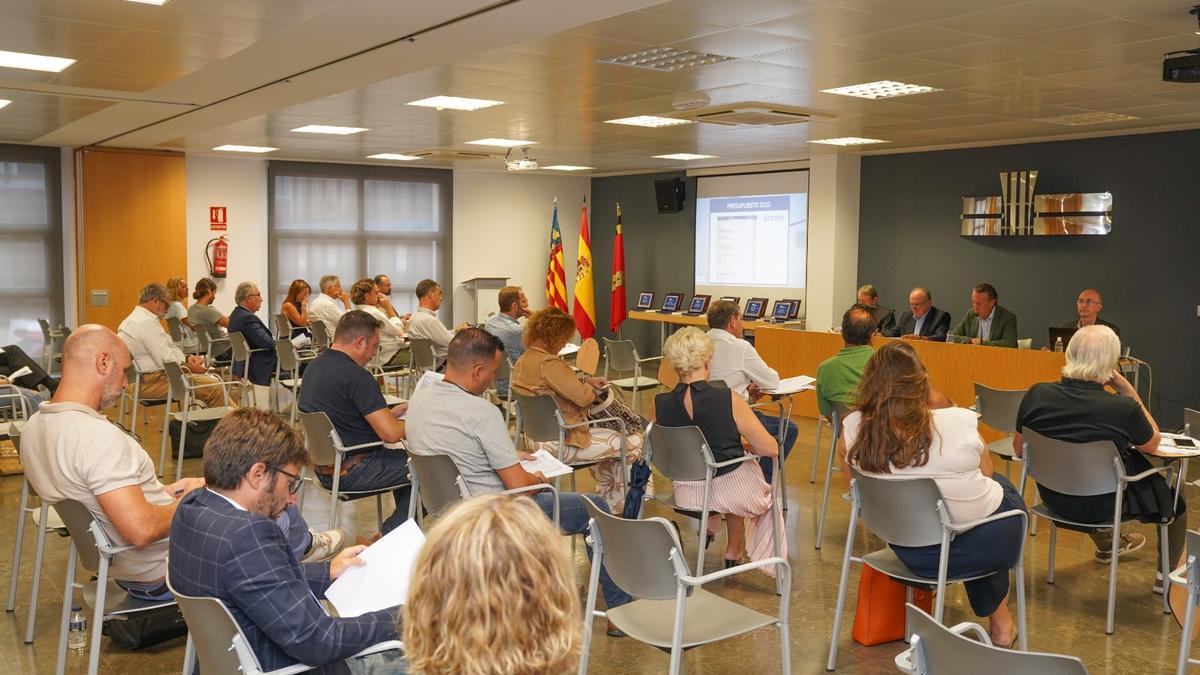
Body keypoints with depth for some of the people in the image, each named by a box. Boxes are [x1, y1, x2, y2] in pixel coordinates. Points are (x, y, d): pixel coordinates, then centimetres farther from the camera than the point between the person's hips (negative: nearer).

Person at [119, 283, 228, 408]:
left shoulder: (133, 319, 17)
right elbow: (167, 361, -22)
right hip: (151, 381, -12)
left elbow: (165, 350, 20)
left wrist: (186, 358, 8)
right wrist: (191, 368, -7)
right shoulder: (147, 322, -19)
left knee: (214, 379, 12)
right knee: (215, 387, -18)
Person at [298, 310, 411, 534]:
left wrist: (390, 413, 15)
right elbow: (390, 433, -24)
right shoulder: (356, 376, -22)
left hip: (324, 466, 10)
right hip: (351, 472, -10)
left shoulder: (314, 366, 7)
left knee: (404, 458, 24)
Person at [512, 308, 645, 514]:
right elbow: (584, 397, -25)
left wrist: (585, 382, 7)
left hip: (539, 438, 11)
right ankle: (617, 507, 17)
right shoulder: (548, 363, -25)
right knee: (633, 443, -3)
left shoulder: (522, 361, 7)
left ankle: (607, 501, 36)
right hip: (561, 445, -11)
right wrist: (590, 387, -3)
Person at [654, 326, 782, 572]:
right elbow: (770, 449, -15)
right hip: (731, 492, -4)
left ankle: (709, 526, 30)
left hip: (685, 494, 4)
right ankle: (733, 552, 37)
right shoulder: (728, 400, -22)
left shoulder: (660, 404, -12)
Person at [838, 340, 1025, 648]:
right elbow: (986, 473, 0)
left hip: (908, 550, 3)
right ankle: (999, 620, 43)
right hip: (976, 546, -3)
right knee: (1005, 488, 31)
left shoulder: (853, 429, -15)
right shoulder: (960, 422, -22)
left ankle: (994, 613, 48)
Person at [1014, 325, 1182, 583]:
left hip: (1053, 497, 4)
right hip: (1102, 505, -4)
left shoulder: (1036, 395, -18)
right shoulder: (1123, 408, -28)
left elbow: (1019, 449, -2)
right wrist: (1129, 392, -9)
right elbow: (1153, 444, -5)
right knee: (1175, 498, 25)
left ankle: (1106, 544, 58)